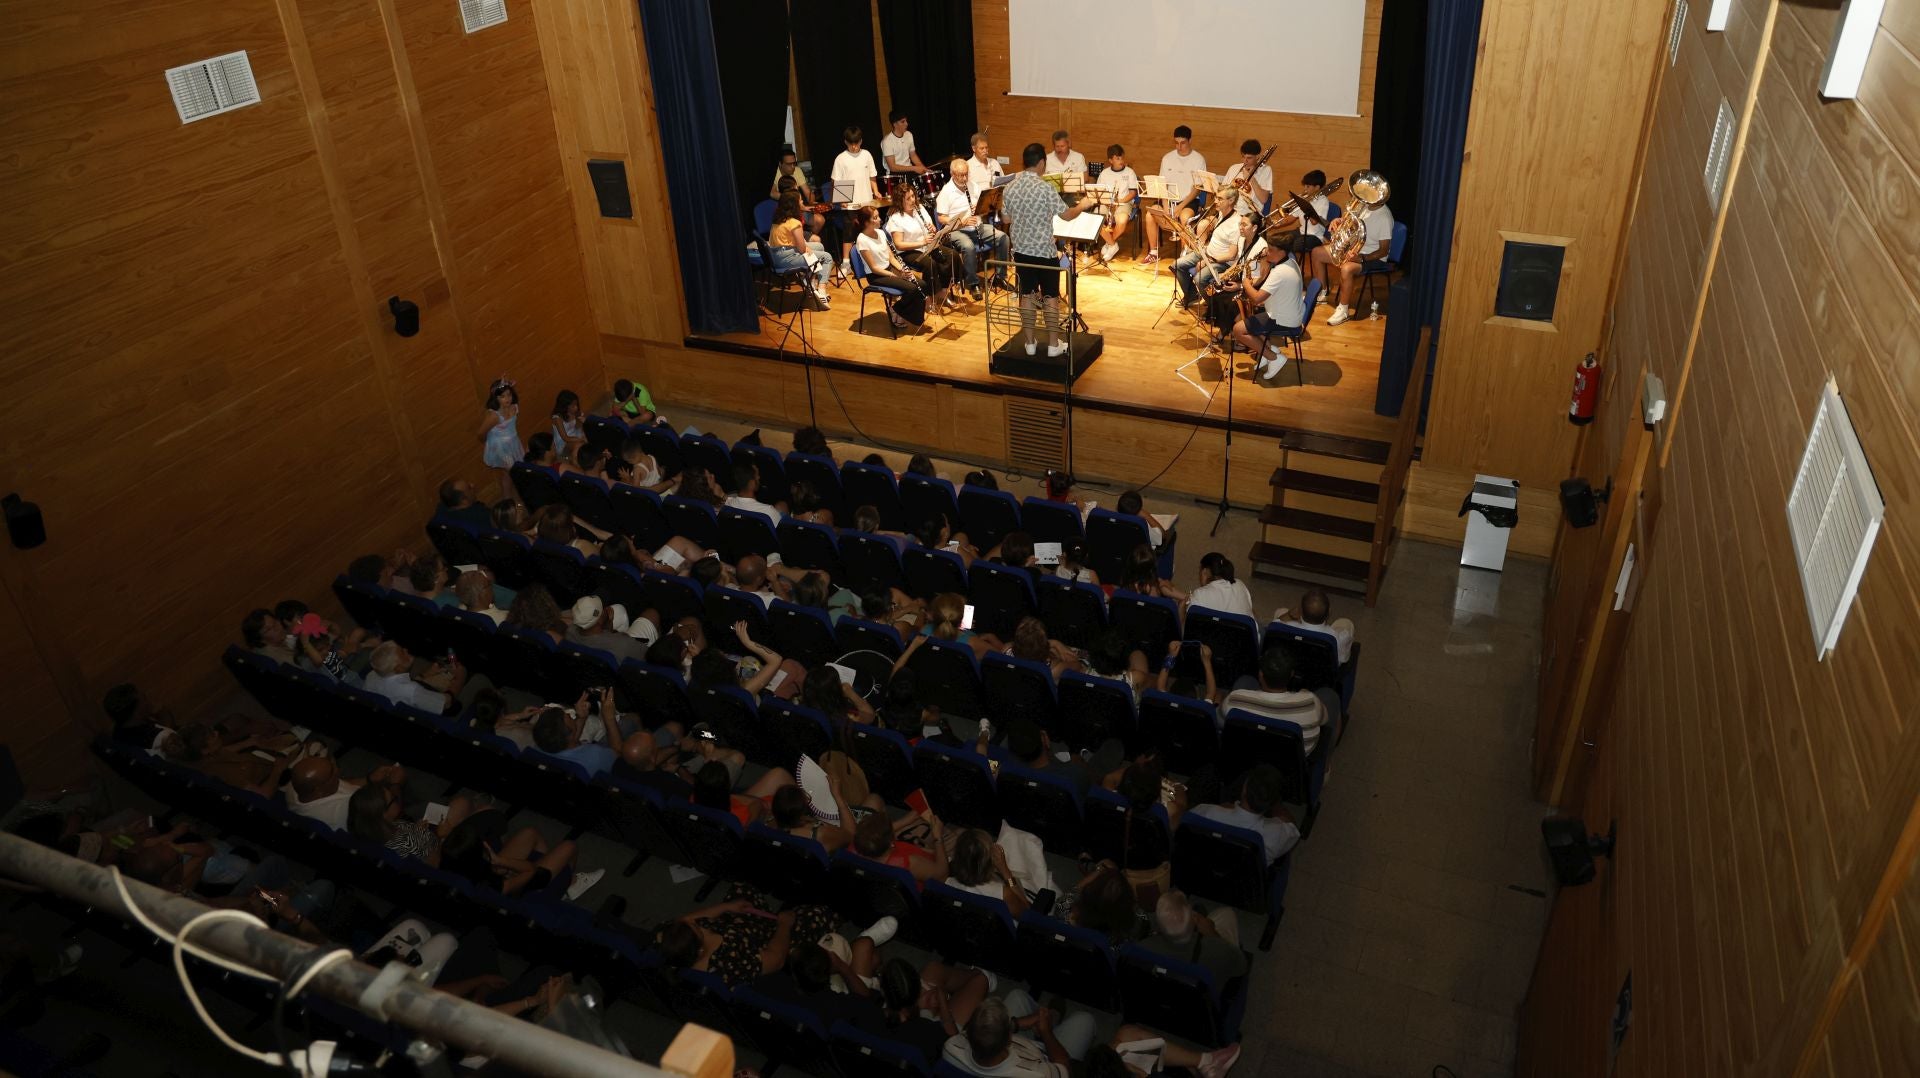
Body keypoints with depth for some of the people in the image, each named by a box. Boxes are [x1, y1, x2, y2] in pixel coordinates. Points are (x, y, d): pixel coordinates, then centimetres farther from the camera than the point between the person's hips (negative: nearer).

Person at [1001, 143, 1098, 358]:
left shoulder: (1010, 187, -2)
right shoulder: (1045, 188, -18)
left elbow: (1006, 219, 9)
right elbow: (1068, 215, -10)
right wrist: (1083, 205, 10)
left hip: (1021, 251, 5)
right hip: (1044, 252, -5)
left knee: (1027, 295, 13)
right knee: (1051, 297, 6)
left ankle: (1030, 343, 18)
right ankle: (1054, 345, 12)